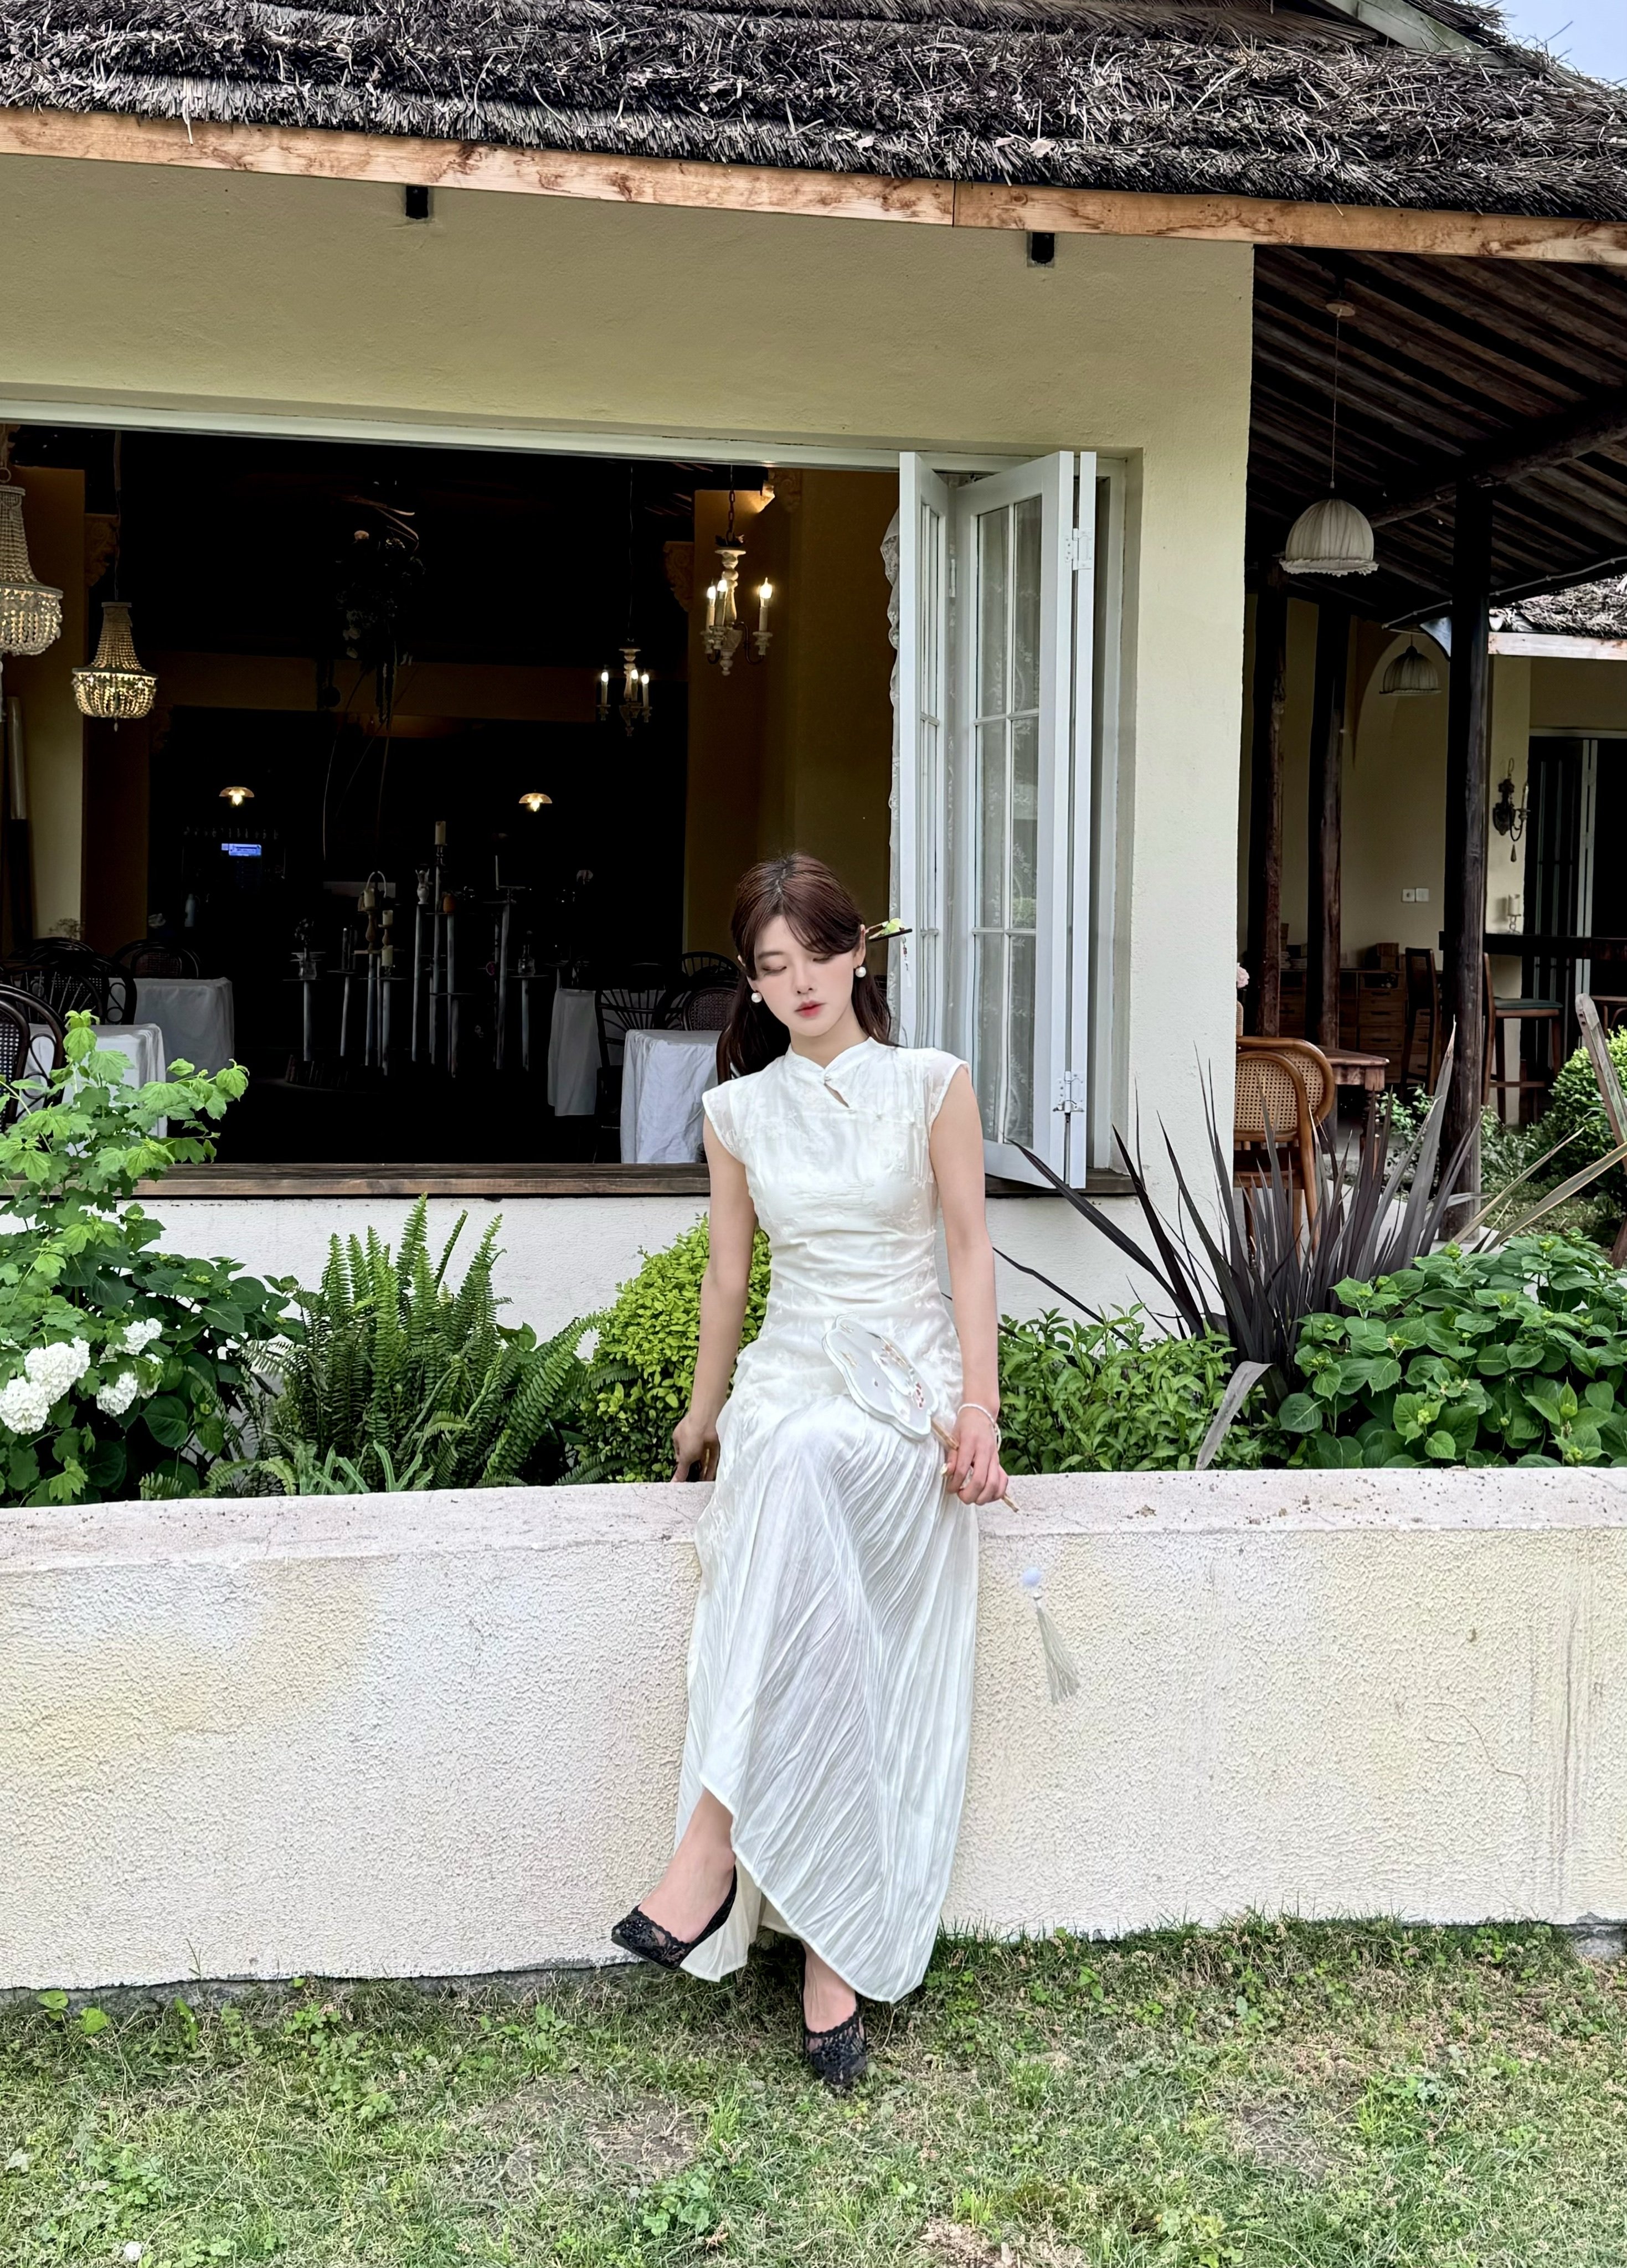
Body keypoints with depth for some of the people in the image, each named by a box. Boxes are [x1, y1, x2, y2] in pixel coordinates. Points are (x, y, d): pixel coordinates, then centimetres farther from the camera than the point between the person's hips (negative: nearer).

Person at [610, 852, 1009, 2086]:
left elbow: (970, 1249, 2)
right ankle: (832, 1958, -22)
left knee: (803, 1457, -38)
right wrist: (702, 1413, 24)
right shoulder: (739, 1111, 10)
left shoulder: (933, 1085, 4)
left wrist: (980, 1408, -8)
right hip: (787, 1378, 3)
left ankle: (715, 1843, -34)